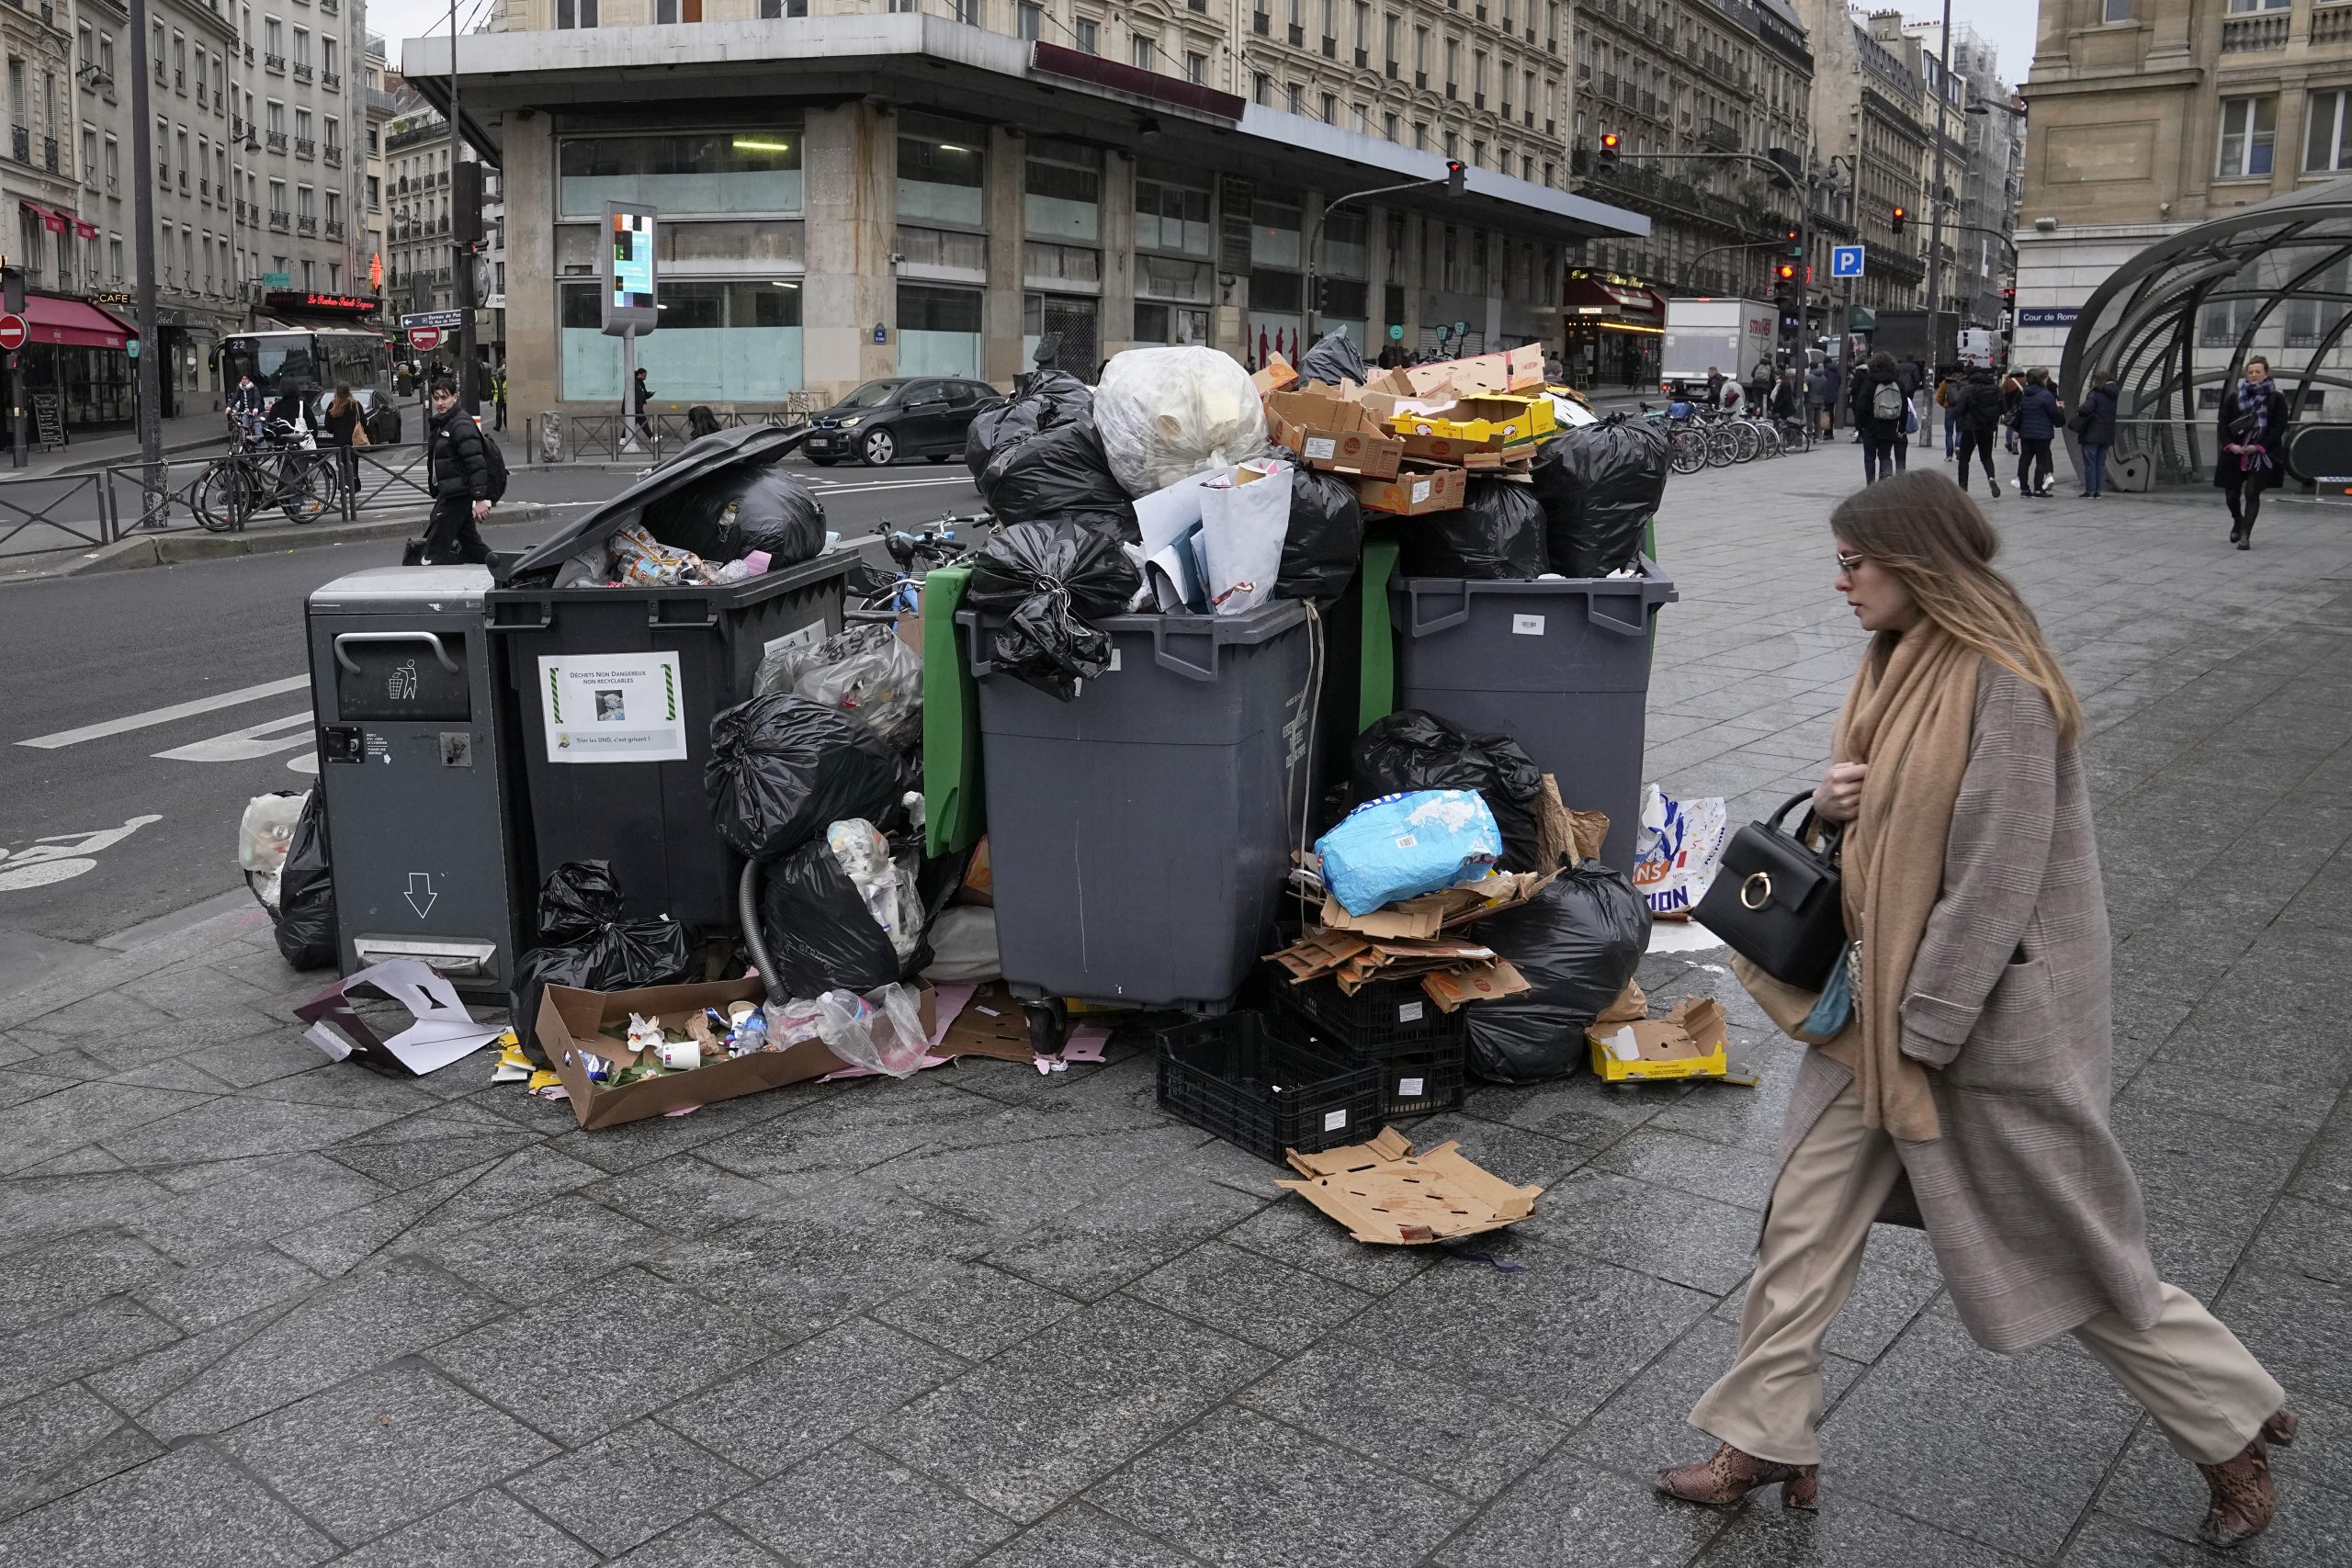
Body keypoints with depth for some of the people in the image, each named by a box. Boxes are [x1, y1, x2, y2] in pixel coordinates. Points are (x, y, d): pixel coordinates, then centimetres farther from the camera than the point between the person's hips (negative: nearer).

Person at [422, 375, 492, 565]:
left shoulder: (461, 425, -16)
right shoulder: (440, 423, 15)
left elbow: (476, 464, -22)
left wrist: (480, 499, -25)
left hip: (457, 495, -10)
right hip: (448, 493, 10)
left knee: (437, 547, -10)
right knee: (469, 542, 15)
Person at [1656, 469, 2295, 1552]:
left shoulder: (2001, 688, -21)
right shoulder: (1898, 664, 6)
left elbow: (1995, 883, -23)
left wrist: (1922, 1026, -19)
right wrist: (1836, 800, -4)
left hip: (1990, 1017, -8)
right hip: (1880, 998, 8)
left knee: (2075, 1256, 9)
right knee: (1803, 1227, 10)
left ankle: (2233, 1430, 34)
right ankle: (1766, 1442, 23)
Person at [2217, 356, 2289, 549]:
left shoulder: (2276, 400, 0)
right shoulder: (2234, 398, 6)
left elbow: (2279, 428, -5)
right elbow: (2223, 424, 5)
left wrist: (2258, 447, -15)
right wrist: (2230, 445, -11)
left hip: (2261, 456, -3)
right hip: (2234, 454, 3)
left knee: (2252, 493, -9)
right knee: (2231, 493, 10)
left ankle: (2245, 535, -5)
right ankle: (2237, 522, 40)